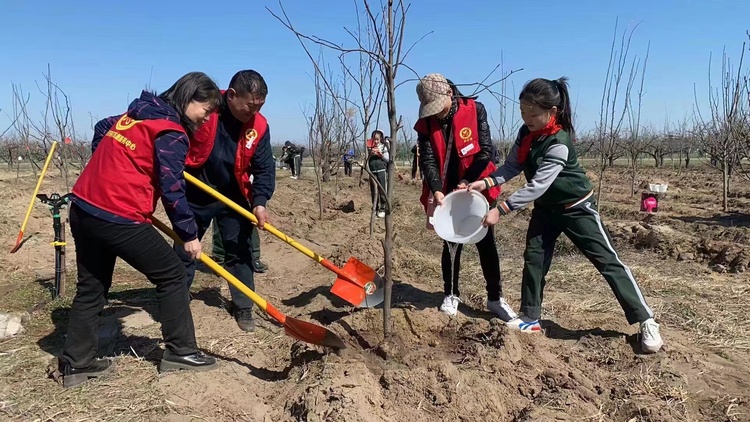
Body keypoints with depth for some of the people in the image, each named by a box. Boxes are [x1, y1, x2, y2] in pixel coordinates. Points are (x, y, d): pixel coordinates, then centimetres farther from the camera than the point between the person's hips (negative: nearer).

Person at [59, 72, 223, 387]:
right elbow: (172, 190, -13)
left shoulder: (136, 113, 17)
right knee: (172, 275, 5)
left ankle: (75, 363, 26)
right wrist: (190, 235, -4)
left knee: (91, 287, 18)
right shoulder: (172, 133, -10)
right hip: (118, 218, -9)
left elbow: (100, 130, 32)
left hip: (83, 208, 9)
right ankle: (180, 351, 13)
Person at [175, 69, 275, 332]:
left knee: (240, 252, 7)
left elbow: (264, 168, -7)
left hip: (233, 197, 2)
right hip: (194, 195, -2)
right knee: (184, 252, 8)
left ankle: (243, 308, 21)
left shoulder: (259, 126, -10)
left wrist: (259, 201, -20)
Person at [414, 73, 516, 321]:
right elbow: (427, 160, -12)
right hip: (446, 193, 1)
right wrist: (436, 190, -27)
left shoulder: (475, 110, -9)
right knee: (451, 244, 9)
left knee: (486, 244, 5)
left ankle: (495, 298, 16)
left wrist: (467, 182, -17)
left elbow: (486, 150, -11)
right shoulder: (425, 123, -4)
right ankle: (451, 295, 23)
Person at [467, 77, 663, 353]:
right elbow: (512, 166, -5)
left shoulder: (559, 143, -30)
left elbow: (537, 186, -34)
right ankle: (530, 319, 15)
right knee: (534, 258, 3)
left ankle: (646, 321, 8)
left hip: (576, 207, -7)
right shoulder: (526, 133, -7)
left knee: (608, 261, -2)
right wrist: (487, 182, -22)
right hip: (545, 208, 7)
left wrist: (501, 209, -35)